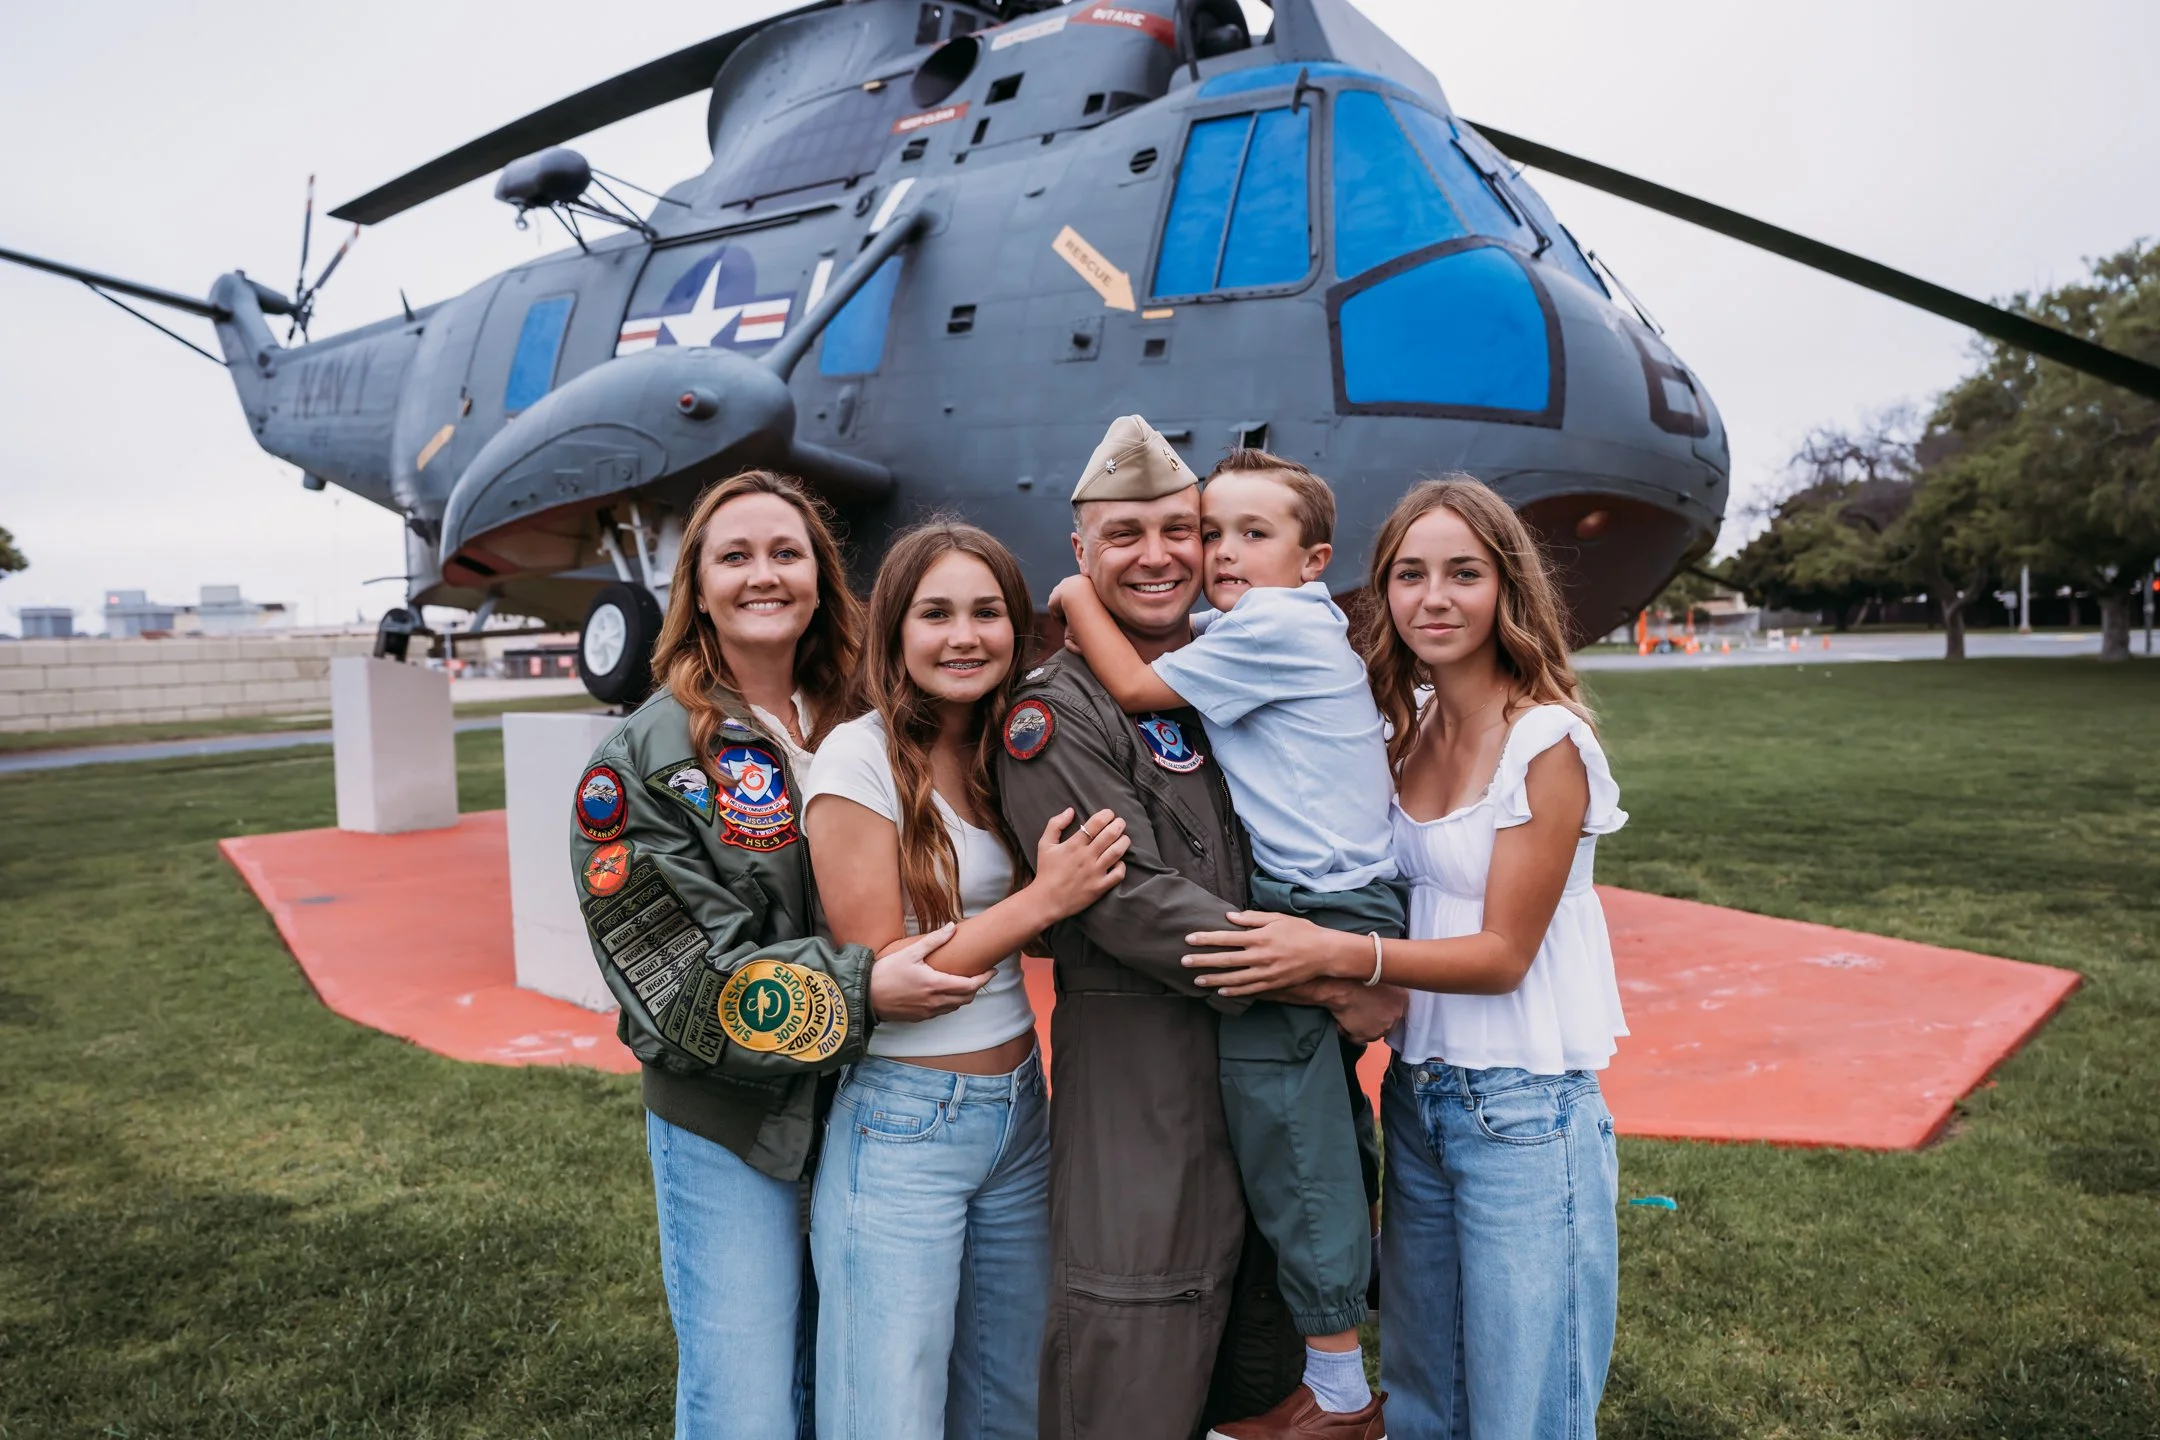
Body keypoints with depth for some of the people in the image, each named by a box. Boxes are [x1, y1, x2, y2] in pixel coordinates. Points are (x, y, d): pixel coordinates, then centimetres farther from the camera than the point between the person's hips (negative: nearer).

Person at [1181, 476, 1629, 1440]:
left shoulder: (1547, 740, -15)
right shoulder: (1408, 728, 5)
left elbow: (1502, 953, -15)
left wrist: (1334, 954, -27)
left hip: (1522, 1109, -6)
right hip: (1415, 1096, 6)